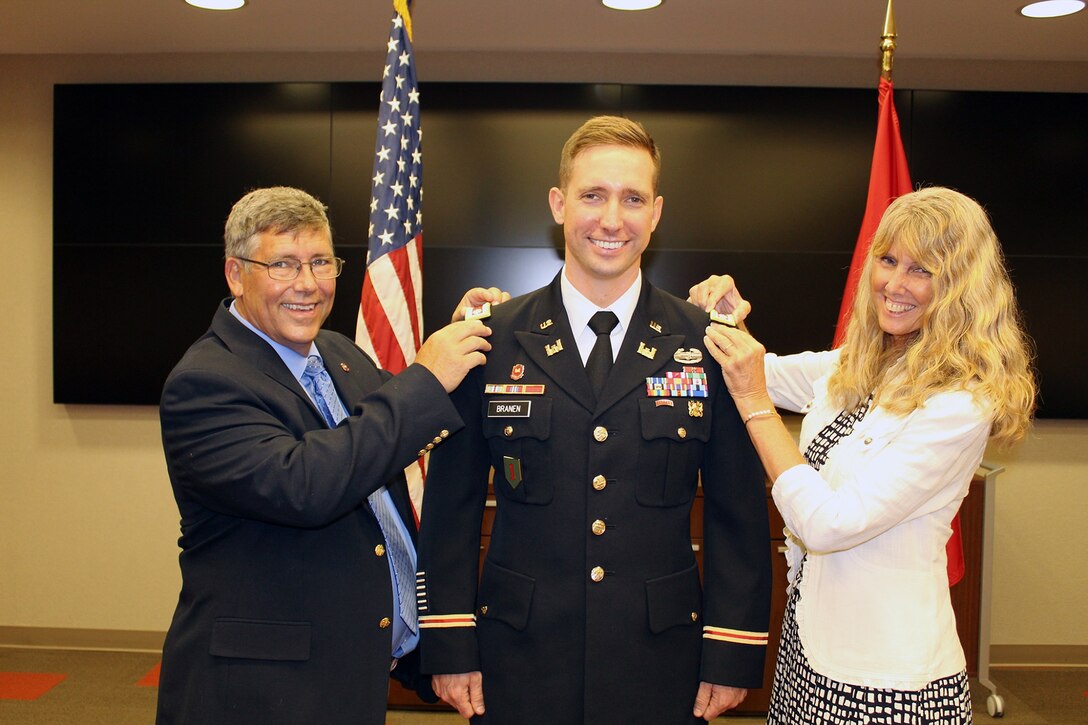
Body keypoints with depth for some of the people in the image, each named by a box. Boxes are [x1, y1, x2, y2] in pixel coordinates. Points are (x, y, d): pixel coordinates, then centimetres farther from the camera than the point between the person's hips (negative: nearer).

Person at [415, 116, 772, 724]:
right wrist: (449, 646, -2)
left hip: (661, 668, 0)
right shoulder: (493, 338, -4)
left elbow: (739, 512, -1)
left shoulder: (706, 344, -4)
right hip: (520, 662, 0)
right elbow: (452, 502, -1)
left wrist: (733, 655, -2)